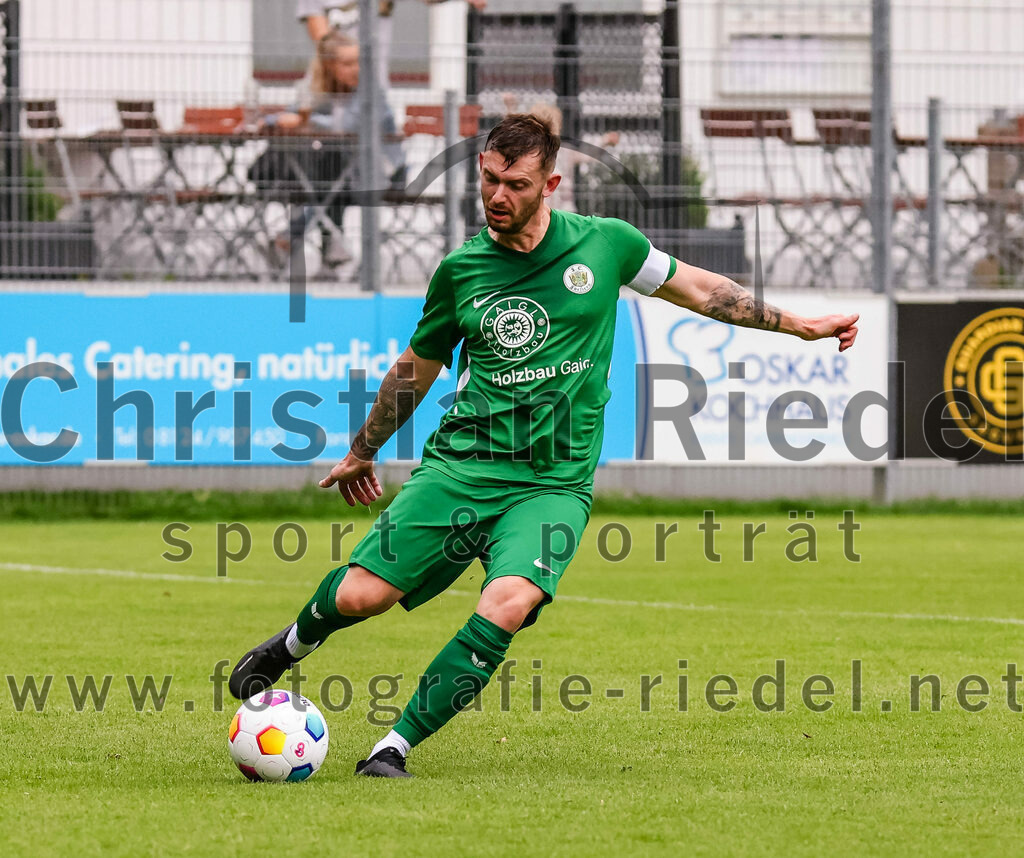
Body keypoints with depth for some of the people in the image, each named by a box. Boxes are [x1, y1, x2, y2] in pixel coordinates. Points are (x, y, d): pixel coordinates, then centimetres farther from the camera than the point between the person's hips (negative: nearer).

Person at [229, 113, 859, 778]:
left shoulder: (604, 244, 2)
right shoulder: (461, 269, 6)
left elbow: (699, 288, 17)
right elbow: (417, 368, 21)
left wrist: (800, 325, 18)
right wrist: (362, 452, 31)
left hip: (554, 481, -1)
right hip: (461, 463, 1)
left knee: (508, 607, -28)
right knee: (359, 596, -9)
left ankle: (395, 747, -20)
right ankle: (295, 642, 28)